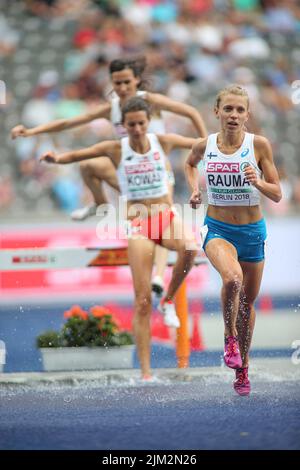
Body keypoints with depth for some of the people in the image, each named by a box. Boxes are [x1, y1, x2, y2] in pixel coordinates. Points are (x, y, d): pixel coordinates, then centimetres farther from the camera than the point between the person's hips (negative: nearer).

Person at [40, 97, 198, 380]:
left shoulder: (163, 142, 1)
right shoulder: (115, 149, -3)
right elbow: (75, 155, -5)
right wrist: (57, 158, -25)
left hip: (166, 216, 1)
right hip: (138, 225, -1)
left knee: (188, 248, -36)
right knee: (142, 301, -6)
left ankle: (168, 300, -8)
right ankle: (146, 372, 0)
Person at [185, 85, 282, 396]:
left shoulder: (259, 144, -9)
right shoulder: (205, 145, -4)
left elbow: (277, 194, -6)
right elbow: (190, 163, 21)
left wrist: (257, 183, -25)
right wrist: (194, 189, 4)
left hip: (252, 231, 1)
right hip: (217, 229, -1)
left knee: (247, 302, 14)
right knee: (232, 278, -33)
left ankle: (242, 367, 34)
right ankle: (230, 335, -7)